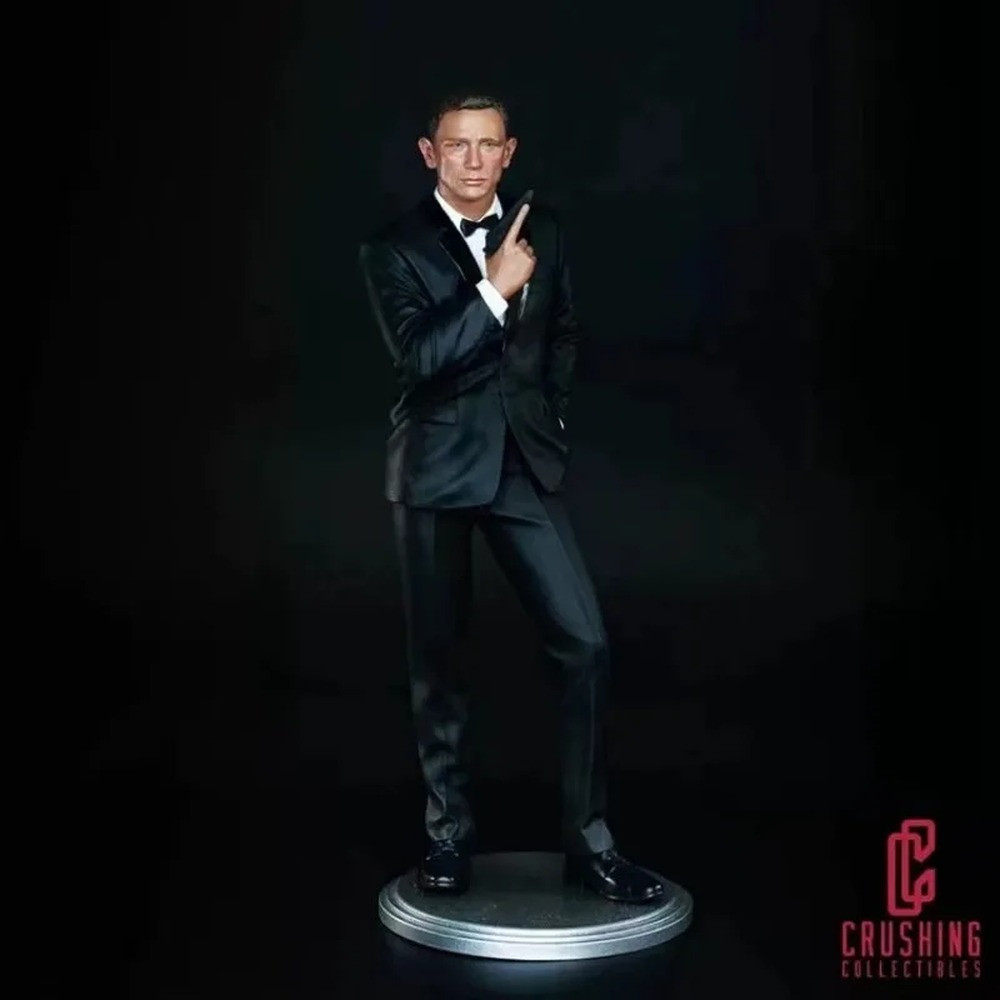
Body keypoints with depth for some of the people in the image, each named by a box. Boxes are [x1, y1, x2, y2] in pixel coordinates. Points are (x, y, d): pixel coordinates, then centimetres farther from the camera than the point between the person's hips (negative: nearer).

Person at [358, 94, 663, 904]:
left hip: (524, 464, 3)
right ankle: (449, 833, 23)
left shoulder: (543, 230, 8)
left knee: (585, 644, -5)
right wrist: (494, 290, -20)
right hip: (437, 470, -2)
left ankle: (589, 840, 8)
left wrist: (553, 413, 10)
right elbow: (418, 356, -17)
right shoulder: (394, 249, -3)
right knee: (437, 659, 6)